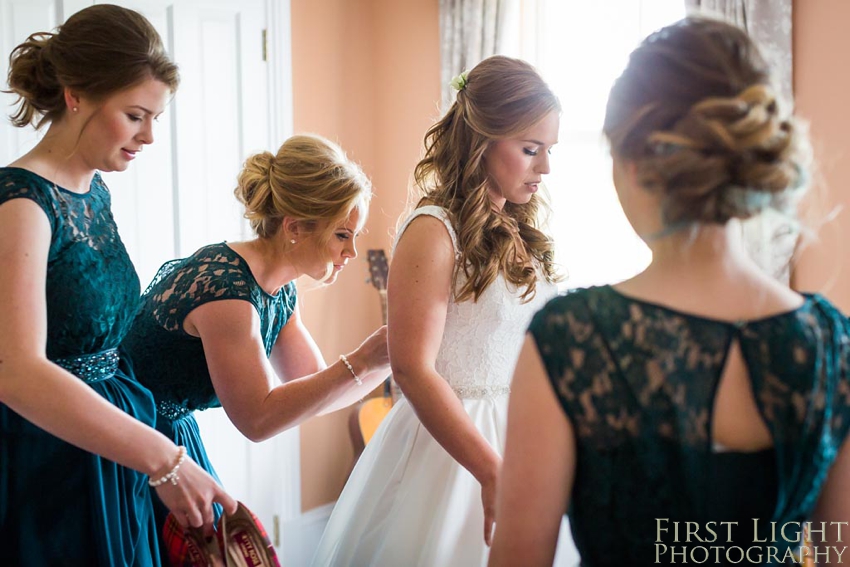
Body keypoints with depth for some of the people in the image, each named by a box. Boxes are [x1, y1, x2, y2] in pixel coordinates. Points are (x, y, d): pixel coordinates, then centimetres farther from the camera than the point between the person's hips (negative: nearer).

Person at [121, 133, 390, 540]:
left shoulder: (279, 291, 0)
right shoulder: (223, 285, -27)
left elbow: (314, 393, 6)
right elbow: (257, 418, -26)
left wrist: (393, 358, -5)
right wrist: (362, 362, -27)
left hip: (175, 432, 8)